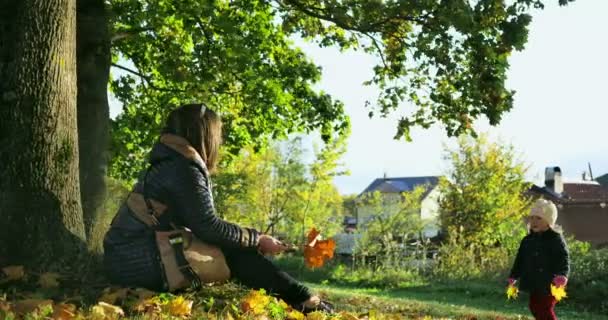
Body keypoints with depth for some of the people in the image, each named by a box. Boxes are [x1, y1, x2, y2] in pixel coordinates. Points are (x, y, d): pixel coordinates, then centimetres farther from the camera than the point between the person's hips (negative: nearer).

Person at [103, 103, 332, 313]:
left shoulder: (167, 165, 17)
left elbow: (198, 226, 17)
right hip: (140, 264, -9)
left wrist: (253, 240, 14)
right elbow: (209, 228, -16)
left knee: (235, 248, 9)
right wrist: (258, 239, -4)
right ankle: (305, 303, -1)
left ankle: (300, 298, 7)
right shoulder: (184, 169, -13)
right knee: (236, 255, -8)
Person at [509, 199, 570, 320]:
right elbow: (520, 260, 18)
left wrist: (562, 275, -36)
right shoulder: (528, 240, 11)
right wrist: (513, 276, 14)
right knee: (535, 308, 13)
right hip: (534, 284, 7)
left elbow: (564, 259, -20)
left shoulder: (556, 239, -10)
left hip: (549, 285, -7)